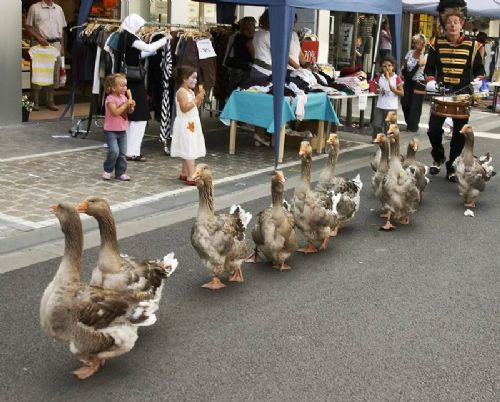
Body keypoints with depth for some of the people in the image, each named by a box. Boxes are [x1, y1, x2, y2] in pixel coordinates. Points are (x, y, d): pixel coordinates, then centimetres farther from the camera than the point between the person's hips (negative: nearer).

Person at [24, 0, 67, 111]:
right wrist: (39, 38, -14)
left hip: (56, 44, 4)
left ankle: (50, 101, 14)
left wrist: (62, 47, 12)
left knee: (54, 72, 6)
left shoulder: (58, 9, 13)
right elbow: (27, 26, -2)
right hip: (41, 44, -4)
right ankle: (35, 102, 4)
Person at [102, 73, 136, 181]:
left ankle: (120, 172, 16)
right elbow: (115, 112, -27)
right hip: (111, 131, -7)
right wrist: (126, 104, -25)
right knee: (114, 151, -16)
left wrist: (131, 106, -9)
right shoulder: (110, 99, -14)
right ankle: (107, 170, 3)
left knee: (122, 153, 7)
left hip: (122, 130, 7)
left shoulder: (124, 97, 7)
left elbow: (129, 111, 12)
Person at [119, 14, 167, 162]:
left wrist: (155, 50, 8)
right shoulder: (129, 37, -15)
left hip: (129, 79, 10)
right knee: (139, 116, -4)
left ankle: (128, 149, 20)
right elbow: (148, 48, -21)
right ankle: (132, 152, -2)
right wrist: (165, 39, -10)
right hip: (134, 80, -10)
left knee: (130, 116, 15)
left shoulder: (124, 36, 12)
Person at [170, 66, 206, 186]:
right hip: (185, 125, -10)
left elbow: (195, 107, 20)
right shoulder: (181, 92, -15)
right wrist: (197, 99, -23)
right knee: (190, 151, -12)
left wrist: (200, 98, 4)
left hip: (192, 124, 10)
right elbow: (184, 108, -26)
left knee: (187, 151, 14)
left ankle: (184, 173, 23)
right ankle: (191, 177, -13)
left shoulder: (191, 92, 13)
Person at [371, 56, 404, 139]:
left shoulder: (397, 79, -5)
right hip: (380, 106, 3)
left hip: (391, 107, -3)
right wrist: (377, 91, -8)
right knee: (376, 125, -2)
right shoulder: (379, 78, 5)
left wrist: (393, 89, -21)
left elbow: (402, 93, -4)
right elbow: (376, 90, 16)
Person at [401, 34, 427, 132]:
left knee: (415, 105, -1)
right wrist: (401, 74, 0)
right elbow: (404, 66, 15)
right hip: (408, 81, 4)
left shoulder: (425, 55, -8)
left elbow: (421, 63, -30)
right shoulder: (410, 53, 5)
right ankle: (409, 123, 26)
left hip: (418, 83, -4)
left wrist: (422, 52, -17)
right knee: (405, 103, 3)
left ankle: (413, 126, 13)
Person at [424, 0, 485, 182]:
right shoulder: (437, 44, 2)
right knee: (433, 129, -4)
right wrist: (431, 81, -11)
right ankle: (438, 158, 24)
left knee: (459, 134, 2)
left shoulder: (472, 45, 0)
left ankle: (452, 168, 15)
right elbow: (429, 68, 7)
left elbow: (479, 69, 7)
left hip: (462, 96, -1)